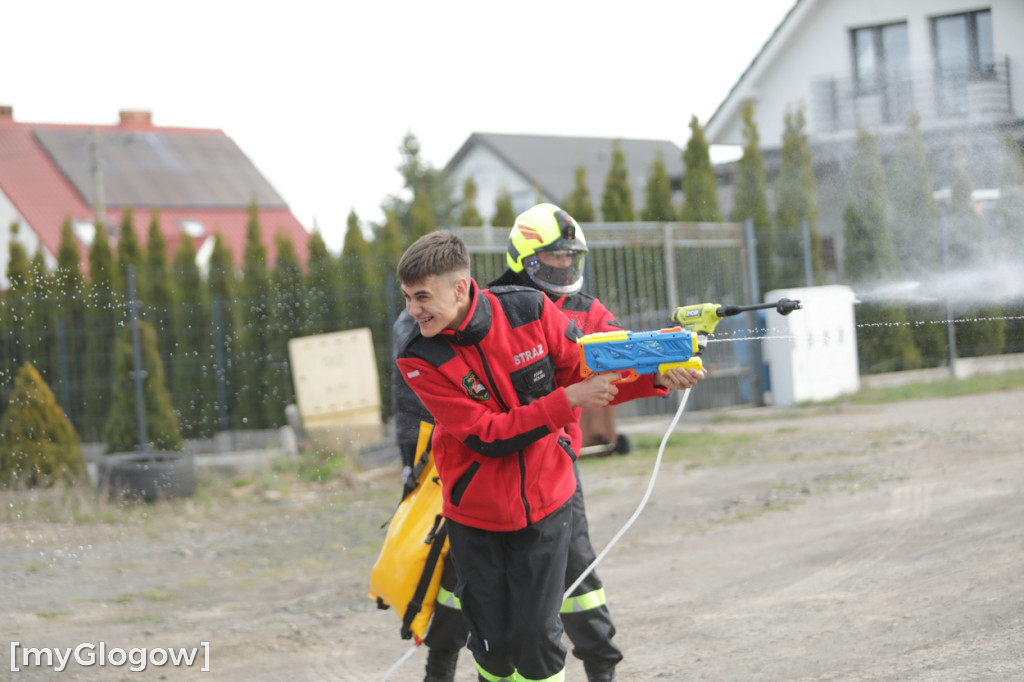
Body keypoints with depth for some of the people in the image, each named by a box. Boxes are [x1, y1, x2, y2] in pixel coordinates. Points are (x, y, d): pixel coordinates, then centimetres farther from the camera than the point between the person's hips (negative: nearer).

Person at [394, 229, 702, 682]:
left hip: (545, 504, 0)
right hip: (476, 517, 0)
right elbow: (486, 436, -22)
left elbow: (588, 372, 1)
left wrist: (657, 375, -14)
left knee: (535, 637, -5)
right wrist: (567, 402, -28)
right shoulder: (420, 360, -18)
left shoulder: (529, 311, -13)